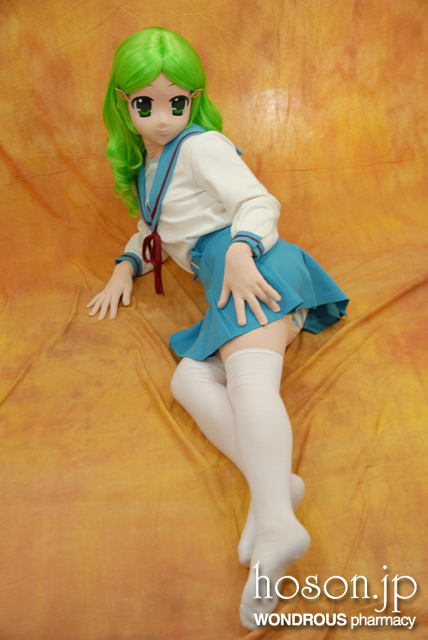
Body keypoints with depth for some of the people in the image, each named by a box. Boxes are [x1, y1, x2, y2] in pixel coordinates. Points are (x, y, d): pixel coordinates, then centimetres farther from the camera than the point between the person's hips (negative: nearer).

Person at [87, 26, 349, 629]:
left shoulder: (201, 146, 5)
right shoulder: (144, 165, 32)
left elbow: (258, 202, -6)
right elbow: (151, 229, 41)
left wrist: (241, 252, -26)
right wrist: (126, 267, 21)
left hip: (251, 269, -8)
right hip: (225, 290, 8)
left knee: (249, 377, -31)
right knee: (188, 380, -16)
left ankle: (276, 522, -47)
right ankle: (272, 479, -34)